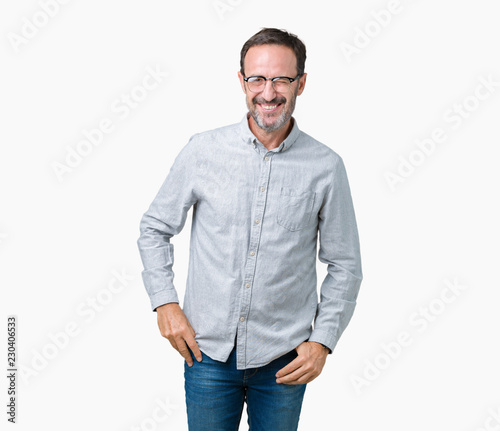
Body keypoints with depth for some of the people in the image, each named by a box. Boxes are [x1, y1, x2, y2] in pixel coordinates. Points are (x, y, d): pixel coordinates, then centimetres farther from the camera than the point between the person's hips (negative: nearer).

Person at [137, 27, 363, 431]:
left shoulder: (326, 166, -6)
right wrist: (165, 302, -3)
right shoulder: (203, 150, -5)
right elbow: (155, 228, 6)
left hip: (284, 359, 0)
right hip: (206, 350, 0)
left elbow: (345, 265, 2)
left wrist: (323, 340, -5)